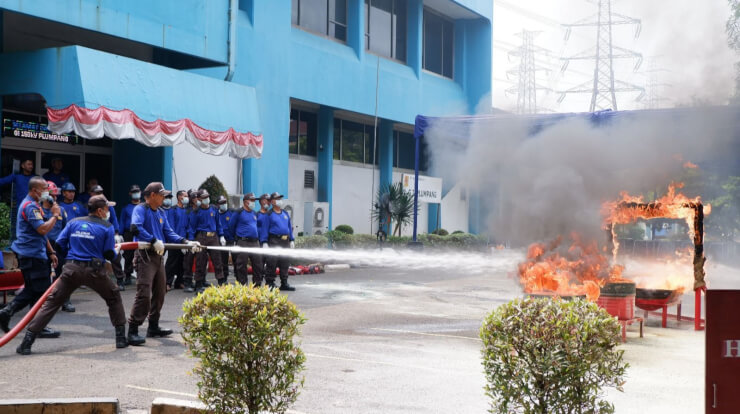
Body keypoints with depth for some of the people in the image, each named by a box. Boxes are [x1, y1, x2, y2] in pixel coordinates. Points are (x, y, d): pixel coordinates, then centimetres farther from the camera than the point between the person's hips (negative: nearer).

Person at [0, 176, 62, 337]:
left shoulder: (33, 205, 19)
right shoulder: (30, 206, -15)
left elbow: (41, 233, 24)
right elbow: (43, 229, -25)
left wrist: (50, 252, 22)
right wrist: (55, 215, -12)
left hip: (32, 253, 11)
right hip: (32, 255, -11)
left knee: (32, 290, 16)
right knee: (41, 291, -5)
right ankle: (39, 327, 2)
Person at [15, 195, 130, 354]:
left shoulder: (73, 222, 11)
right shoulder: (107, 227, 2)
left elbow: (59, 244, 7)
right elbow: (109, 254, -1)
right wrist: (115, 252, 21)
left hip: (71, 269, 2)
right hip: (94, 270, -2)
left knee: (52, 301, 7)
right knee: (114, 297, 20)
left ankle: (27, 342, 1)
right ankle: (121, 338, 17)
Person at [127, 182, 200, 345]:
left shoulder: (161, 213, 17)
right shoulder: (140, 209, -8)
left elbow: (169, 233, 14)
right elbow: (135, 227, -26)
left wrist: (186, 242, 0)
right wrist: (154, 241, -29)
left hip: (158, 256, 9)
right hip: (145, 256, -9)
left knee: (159, 293, 15)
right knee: (144, 294, -15)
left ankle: (153, 327, 27)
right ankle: (132, 331, -12)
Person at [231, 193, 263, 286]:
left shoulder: (255, 213, 15)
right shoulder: (239, 213, -3)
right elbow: (232, 226, 6)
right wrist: (237, 236, 16)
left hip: (255, 242, 6)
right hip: (243, 242, -6)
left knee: (258, 264, 4)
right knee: (241, 266, -2)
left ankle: (257, 285, 13)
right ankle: (242, 285, 6)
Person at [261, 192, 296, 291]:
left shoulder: (285, 214, 17)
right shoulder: (269, 215, -1)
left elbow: (289, 227, 21)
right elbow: (265, 229, -4)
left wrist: (291, 240, 15)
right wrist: (264, 242, -11)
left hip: (285, 242, 6)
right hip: (274, 241, -6)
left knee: (285, 263, 7)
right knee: (272, 263, -6)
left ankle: (284, 284, 13)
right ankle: (270, 283, 0)